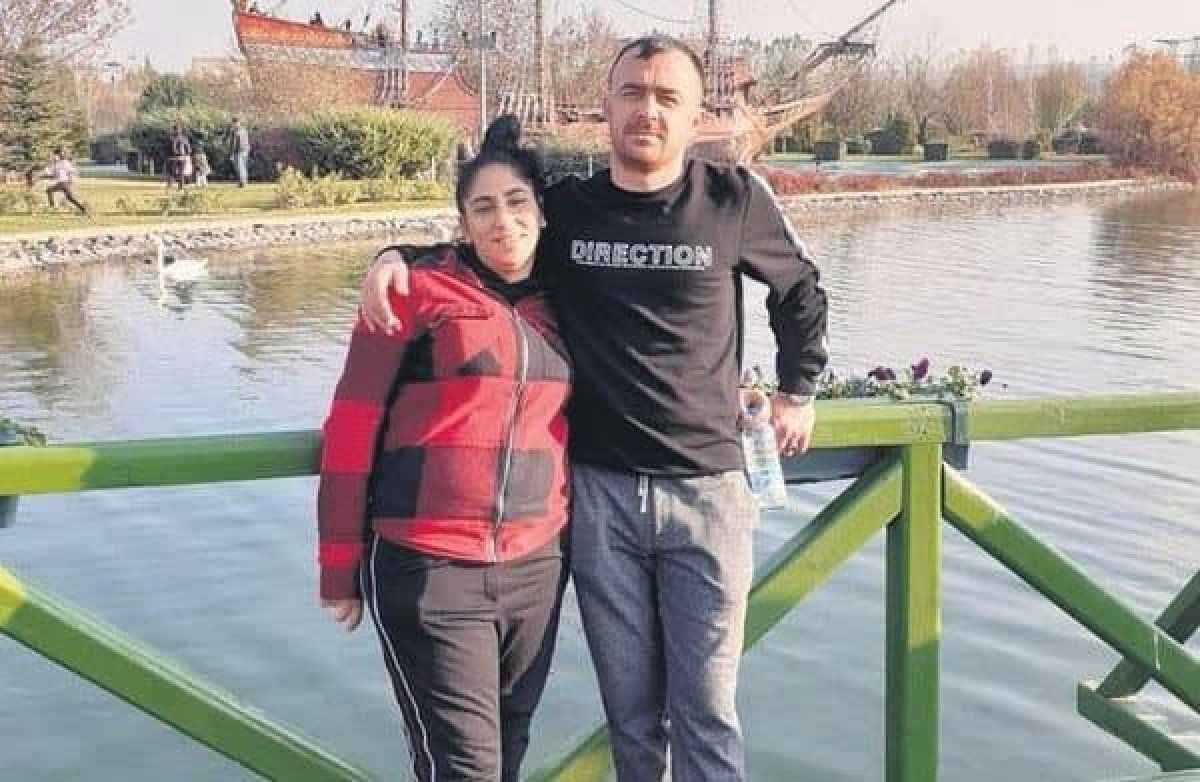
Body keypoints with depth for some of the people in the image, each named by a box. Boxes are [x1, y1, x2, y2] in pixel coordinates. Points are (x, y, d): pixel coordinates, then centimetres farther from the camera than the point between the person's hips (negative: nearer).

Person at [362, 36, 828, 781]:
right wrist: (393, 255, -3)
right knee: (631, 712, 11)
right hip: (598, 492, 2)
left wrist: (798, 392, 18)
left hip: (707, 489, -1)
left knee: (705, 711, 3)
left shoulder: (734, 198, -1)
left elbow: (801, 291, 16)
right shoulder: (565, 207, 3)